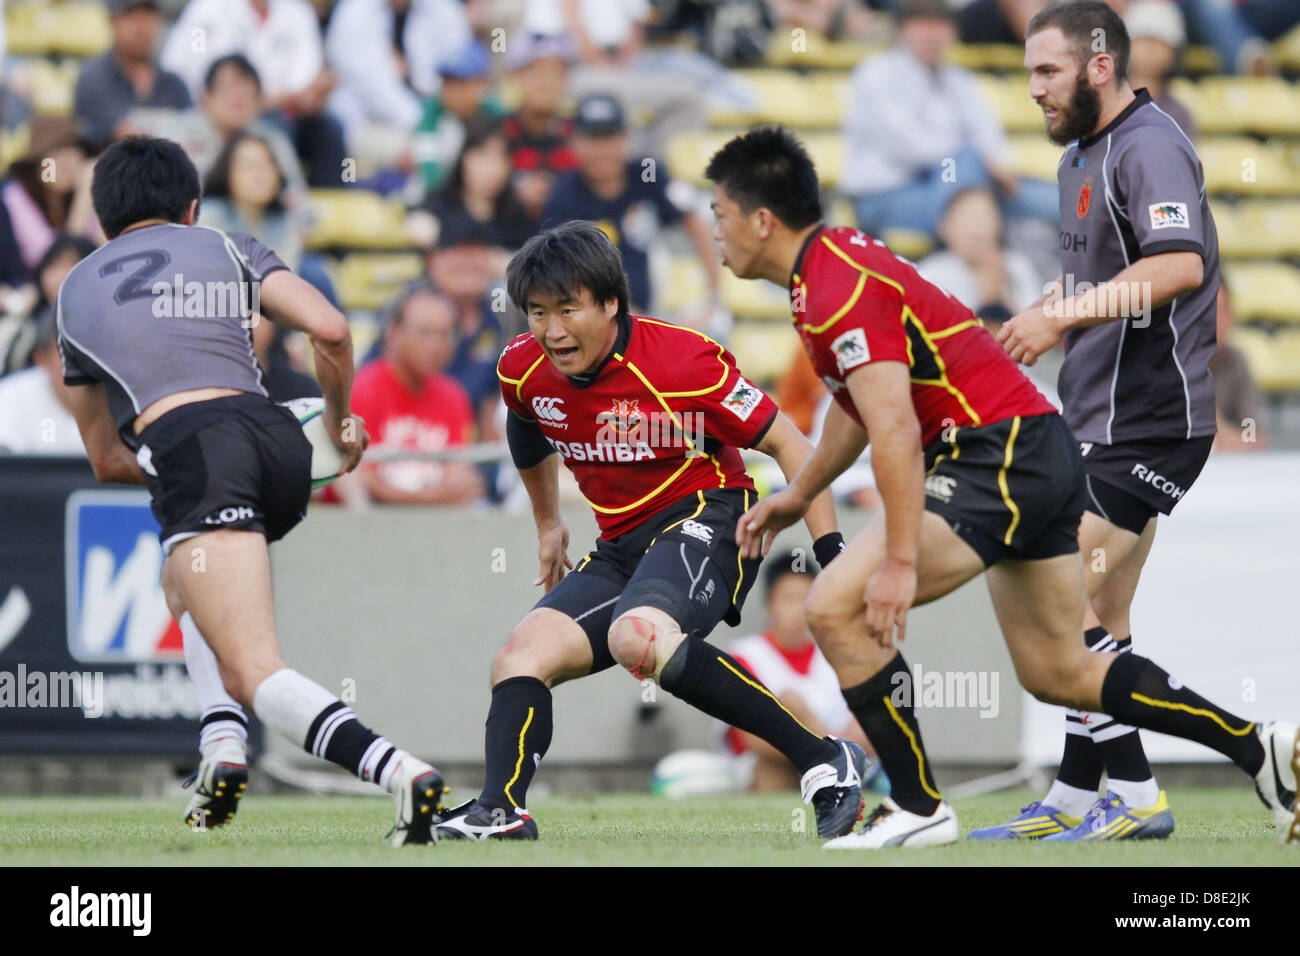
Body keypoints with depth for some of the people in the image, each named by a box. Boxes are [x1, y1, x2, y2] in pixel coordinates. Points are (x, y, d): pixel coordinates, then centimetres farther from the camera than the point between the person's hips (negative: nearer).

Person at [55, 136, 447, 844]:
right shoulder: (227, 248, 24)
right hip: (278, 437, 3)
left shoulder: (73, 293, 28)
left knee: (254, 674, -13)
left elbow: (107, 460, 32)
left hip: (187, 447, -3)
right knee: (183, 586, 32)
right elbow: (329, 329, 7)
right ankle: (222, 746, 8)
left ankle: (400, 772, -37)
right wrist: (341, 420, 23)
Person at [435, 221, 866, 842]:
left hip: (704, 519, -8)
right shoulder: (522, 369, 1)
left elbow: (786, 443, -12)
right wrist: (548, 525, 36)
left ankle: (825, 761, -32)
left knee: (636, 637, -35)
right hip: (622, 546, 8)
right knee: (522, 655, -10)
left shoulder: (681, 360, -18)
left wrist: (833, 553, -17)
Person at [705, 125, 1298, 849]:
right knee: (1059, 672, 15)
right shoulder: (840, 259, 15)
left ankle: (919, 808, -9)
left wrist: (900, 561, -29)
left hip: (1000, 455, -10)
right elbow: (862, 402, 29)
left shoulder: (838, 289, -17)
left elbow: (896, 430, -26)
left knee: (837, 607, -15)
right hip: (1046, 455, 10)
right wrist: (800, 493, 35)